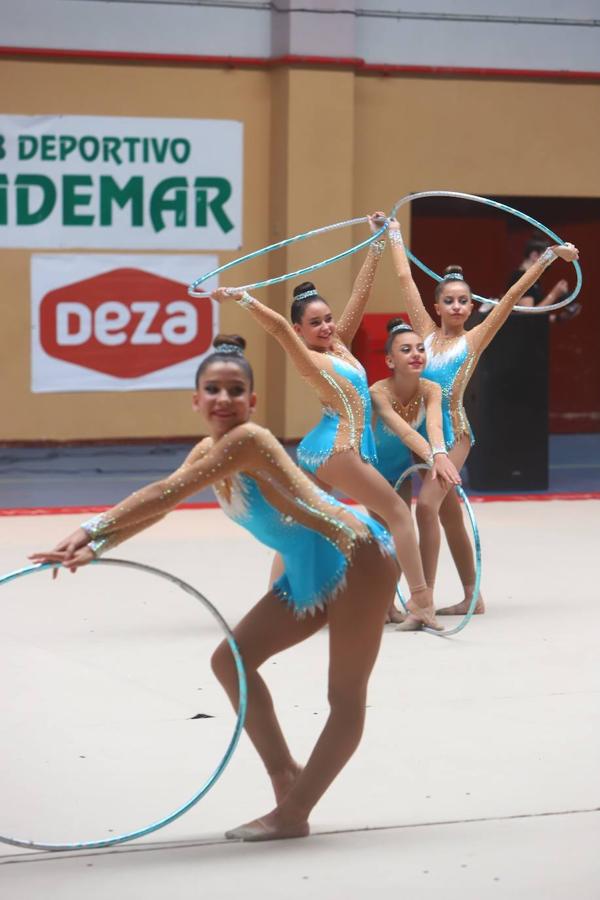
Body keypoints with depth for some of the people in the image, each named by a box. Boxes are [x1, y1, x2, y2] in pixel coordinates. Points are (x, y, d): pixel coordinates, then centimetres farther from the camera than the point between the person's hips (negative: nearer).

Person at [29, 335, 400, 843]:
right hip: (309, 573, 10)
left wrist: (93, 529, -26)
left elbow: (167, 494, -27)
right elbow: (159, 506, 1)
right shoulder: (208, 452, 5)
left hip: (357, 562, -10)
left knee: (346, 698, -2)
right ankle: (285, 777, 17)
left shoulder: (247, 440, -22)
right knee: (232, 660, 10)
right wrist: (94, 548, -13)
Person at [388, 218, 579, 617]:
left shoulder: (474, 339, 1)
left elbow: (513, 295, -2)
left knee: (427, 506, -18)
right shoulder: (427, 332, 9)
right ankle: (471, 597, 22)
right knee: (450, 517, 12)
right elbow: (405, 279, 15)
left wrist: (549, 256, -4)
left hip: (453, 433, -4)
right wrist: (395, 235, 20)